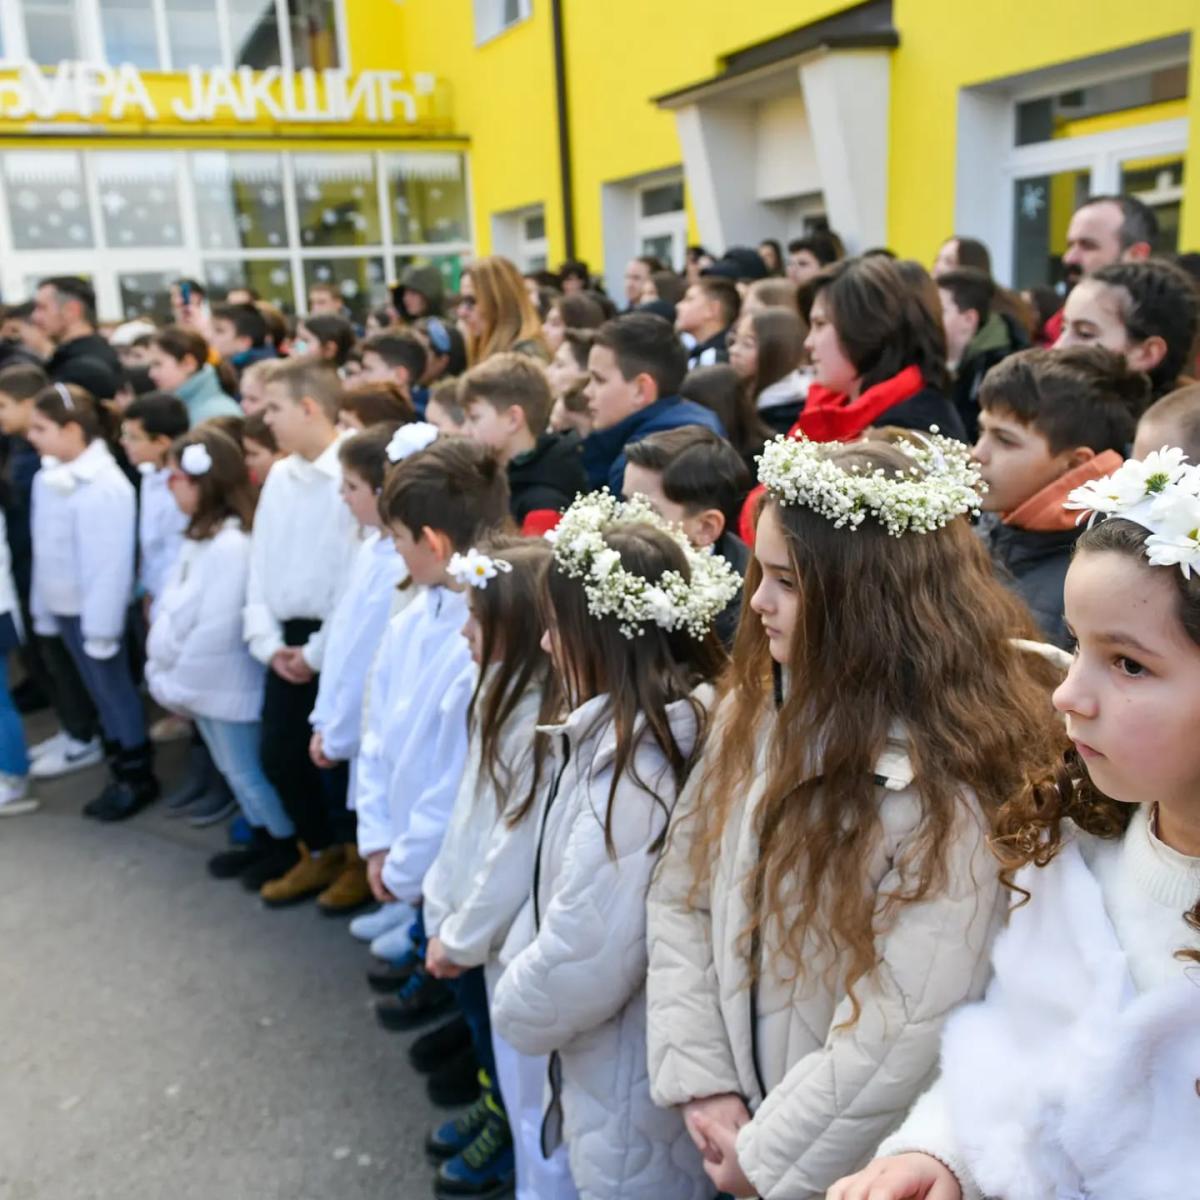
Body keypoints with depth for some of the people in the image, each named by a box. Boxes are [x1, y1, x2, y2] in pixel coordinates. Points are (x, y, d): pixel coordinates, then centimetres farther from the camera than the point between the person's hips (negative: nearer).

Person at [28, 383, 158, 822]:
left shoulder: (103, 485, -22)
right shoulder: (48, 477, 3)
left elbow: (110, 564, -22)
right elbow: (46, 550, 9)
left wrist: (101, 627, -19)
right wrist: (44, 607, 12)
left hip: (94, 609, -8)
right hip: (65, 606, 8)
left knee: (114, 687, 5)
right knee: (99, 690, 17)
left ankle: (138, 776, 19)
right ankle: (120, 766, 31)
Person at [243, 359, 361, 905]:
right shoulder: (278, 477, 11)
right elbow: (261, 562, 12)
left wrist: (319, 652, -13)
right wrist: (268, 641, 2)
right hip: (287, 640, 7)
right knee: (278, 754, 13)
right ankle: (321, 851, 33)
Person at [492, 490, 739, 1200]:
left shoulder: (632, 763, -29)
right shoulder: (681, 723, 0)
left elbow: (582, 960, -26)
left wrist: (514, 1009, -8)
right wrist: (522, 970, 8)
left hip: (633, 1108, -8)